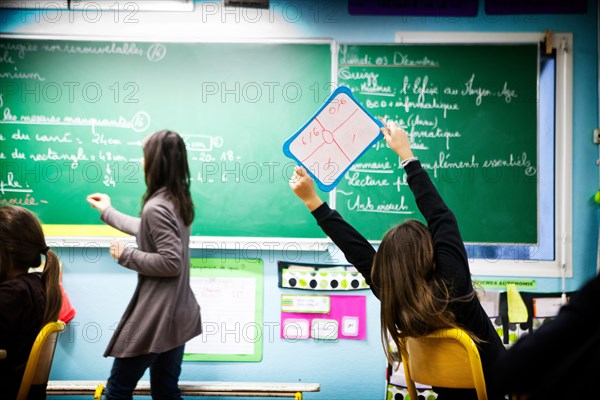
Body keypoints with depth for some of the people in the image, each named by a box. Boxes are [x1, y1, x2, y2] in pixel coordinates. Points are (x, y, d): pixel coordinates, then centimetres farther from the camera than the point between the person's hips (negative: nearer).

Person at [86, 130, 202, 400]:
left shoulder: (156, 207, -21)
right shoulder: (177, 200, 8)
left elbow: (171, 263, -25)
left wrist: (125, 256, -14)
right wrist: (108, 212, 35)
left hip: (156, 317, -9)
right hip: (178, 314, 9)